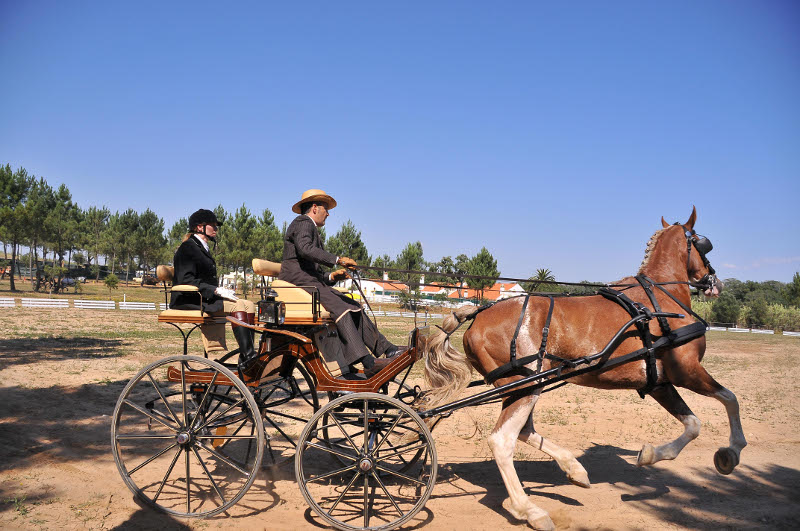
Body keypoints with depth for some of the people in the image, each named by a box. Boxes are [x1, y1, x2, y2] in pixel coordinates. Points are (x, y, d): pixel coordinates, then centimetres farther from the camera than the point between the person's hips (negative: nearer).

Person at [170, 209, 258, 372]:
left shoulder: (202, 248, 22)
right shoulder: (187, 248, -7)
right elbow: (185, 281, -19)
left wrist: (223, 291, 5)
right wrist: (217, 291, -23)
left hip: (206, 298, 9)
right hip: (189, 301, -9)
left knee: (249, 305, -5)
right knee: (238, 306, -27)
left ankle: (246, 358, -11)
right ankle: (247, 358, -30)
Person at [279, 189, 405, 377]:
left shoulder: (311, 229, 29)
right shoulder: (303, 223, -1)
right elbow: (305, 249, -24)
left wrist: (331, 277, 7)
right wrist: (337, 260, -26)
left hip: (312, 283, 10)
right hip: (297, 281, -10)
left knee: (354, 307, -1)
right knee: (340, 308, -27)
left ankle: (387, 350, -6)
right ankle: (368, 363, -36)